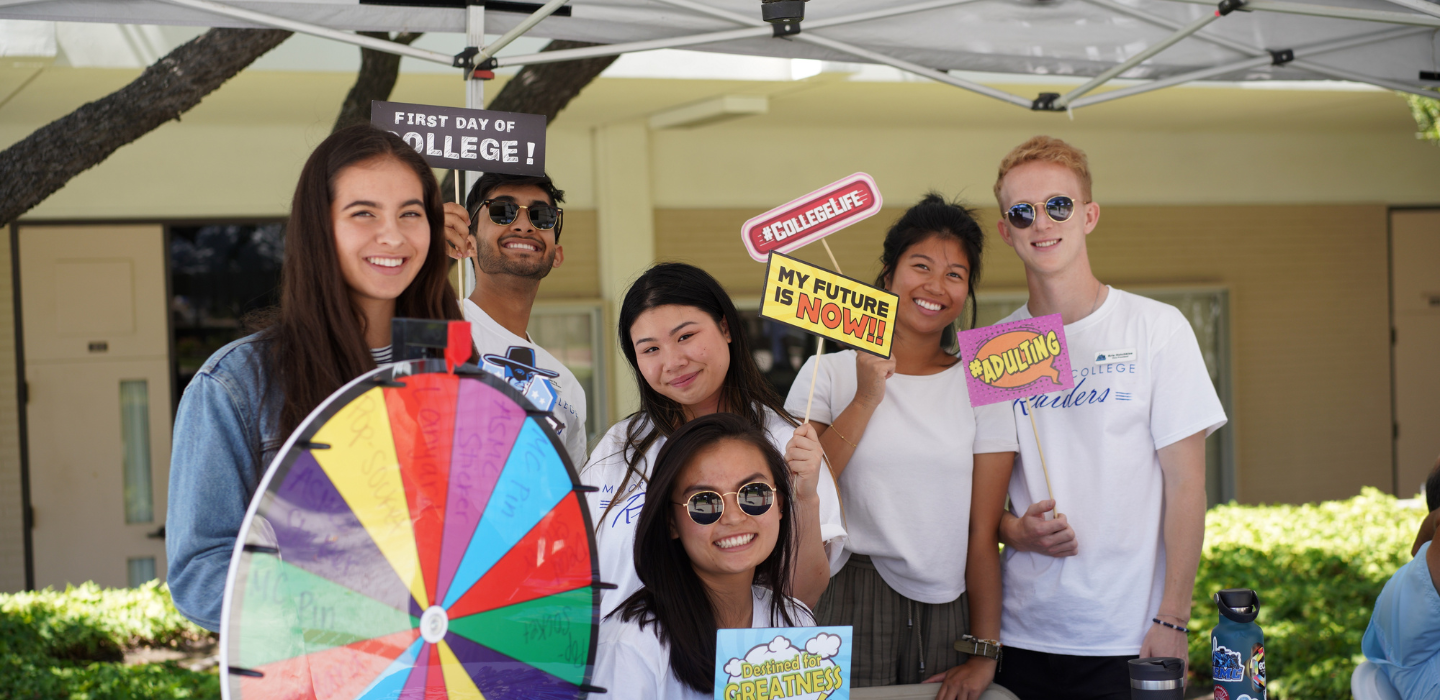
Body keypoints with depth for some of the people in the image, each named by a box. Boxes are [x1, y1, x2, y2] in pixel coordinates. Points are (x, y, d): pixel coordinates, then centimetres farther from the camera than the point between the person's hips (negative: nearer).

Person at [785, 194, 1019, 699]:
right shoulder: (827, 373, 3)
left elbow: (983, 533, 2)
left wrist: (983, 656, -3)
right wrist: (866, 400, -13)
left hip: (945, 613, 1)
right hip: (845, 606, -1)